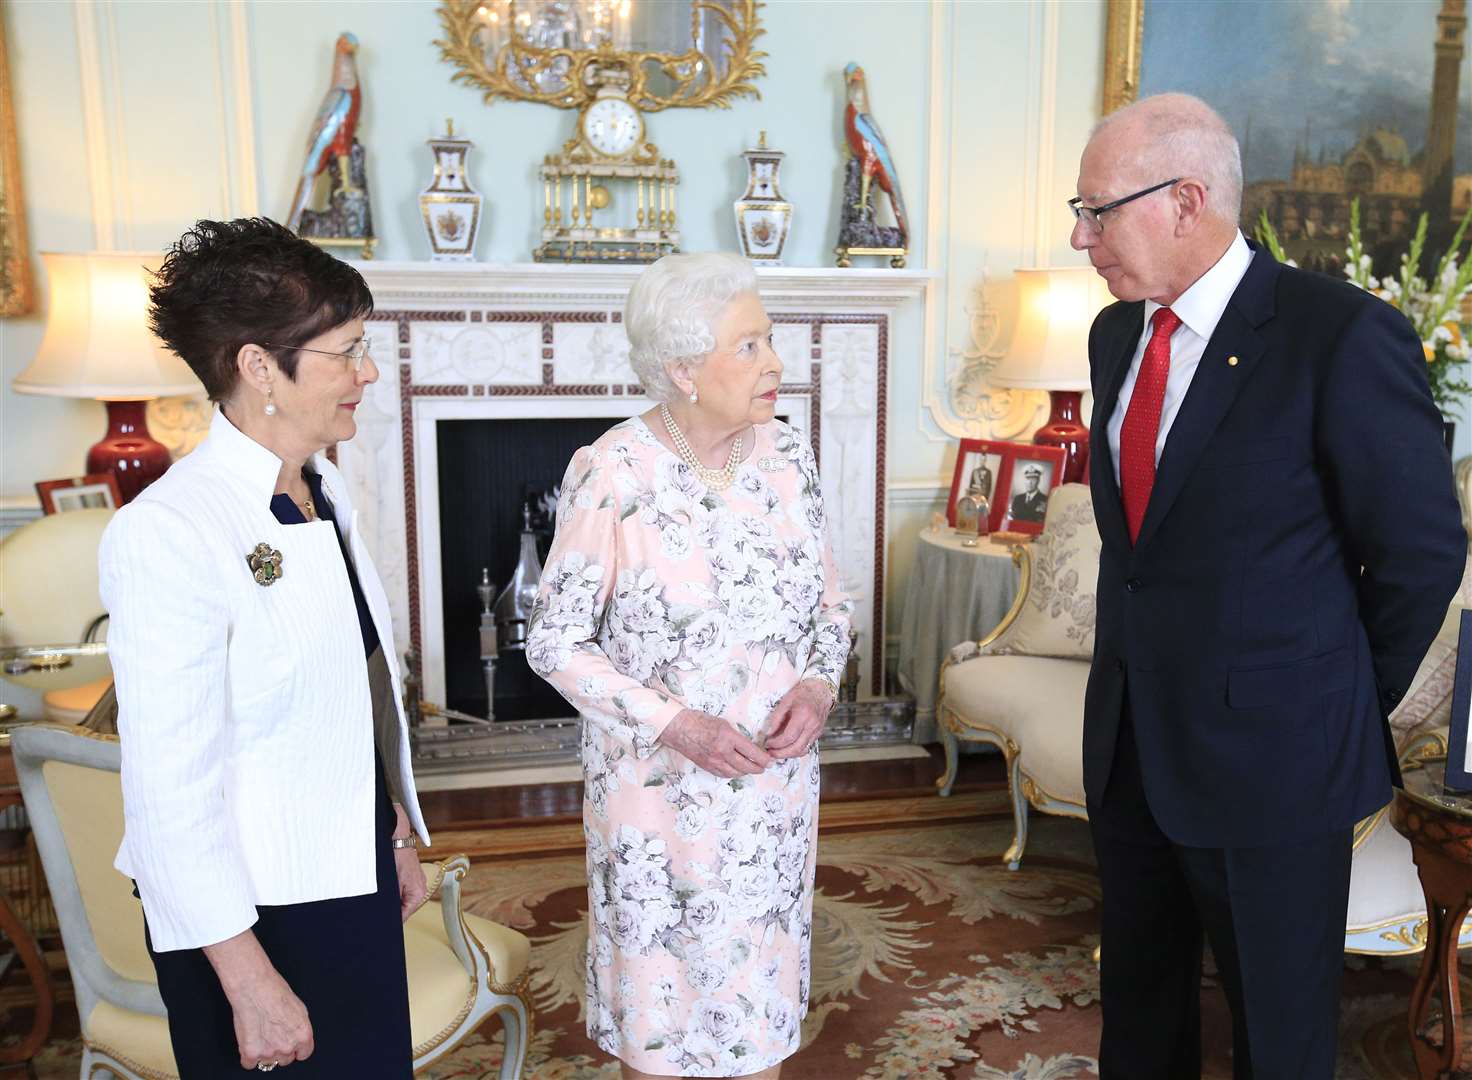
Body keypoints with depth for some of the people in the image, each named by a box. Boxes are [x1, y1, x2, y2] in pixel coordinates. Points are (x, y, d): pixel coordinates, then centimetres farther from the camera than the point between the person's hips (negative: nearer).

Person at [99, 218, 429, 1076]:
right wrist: (250, 982, -18)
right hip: (255, 909, -7)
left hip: (354, 877, 7)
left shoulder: (325, 490, 2)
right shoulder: (167, 534, -23)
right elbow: (171, 788, -21)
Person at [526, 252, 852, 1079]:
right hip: (658, 783, -3)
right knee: (658, 984, 15)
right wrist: (674, 725, -20)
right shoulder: (611, 475, -17)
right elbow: (556, 642, -11)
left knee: (760, 974, 19)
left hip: (776, 777, 4)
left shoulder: (789, 454, -4)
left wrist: (819, 684, -12)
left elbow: (830, 601, 7)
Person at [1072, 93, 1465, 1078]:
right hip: (1129, 736, 6)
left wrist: (1345, 708, -1)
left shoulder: (1345, 337, -17)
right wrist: (1134, 671, 12)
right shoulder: (1116, 333, 4)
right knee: (1139, 997, 22)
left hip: (1269, 750, -6)